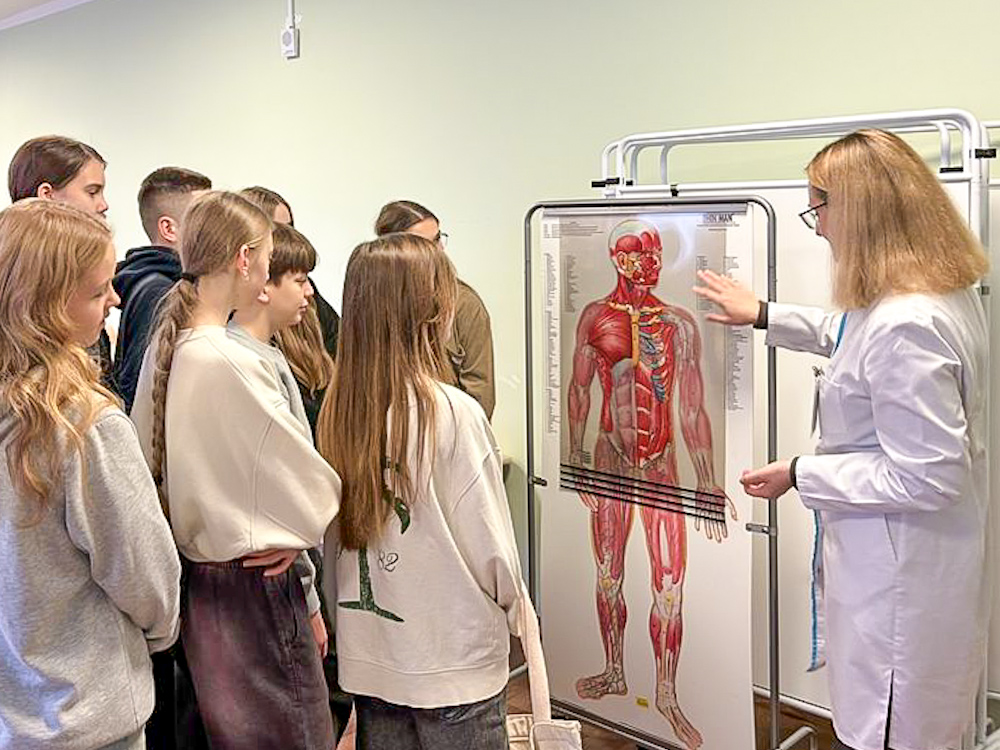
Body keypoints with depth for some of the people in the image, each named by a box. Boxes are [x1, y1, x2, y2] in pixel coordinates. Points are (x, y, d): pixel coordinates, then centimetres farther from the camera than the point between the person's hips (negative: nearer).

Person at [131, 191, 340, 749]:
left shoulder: (166, 345, 2)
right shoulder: (231, 363, -23)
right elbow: (303, 471, -14)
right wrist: (309, 527, 6)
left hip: (197, 572, 9)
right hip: (254, 583, -9)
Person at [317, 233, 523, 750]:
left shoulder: (337, 410, -6)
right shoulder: (453, 413, -20)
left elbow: (332, 536, 4)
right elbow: (490, 546, -13)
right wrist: (512, 610, 6)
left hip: (366, 658, 5)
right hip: (454, 659, -5)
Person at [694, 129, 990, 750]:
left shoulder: (904, 326, -29)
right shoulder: (949, 292, 4)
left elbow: (926, 475, -27)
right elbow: (854, 337, 25)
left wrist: (800, 475, -17)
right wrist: (765, 315, 30)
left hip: (899, 577, -10)